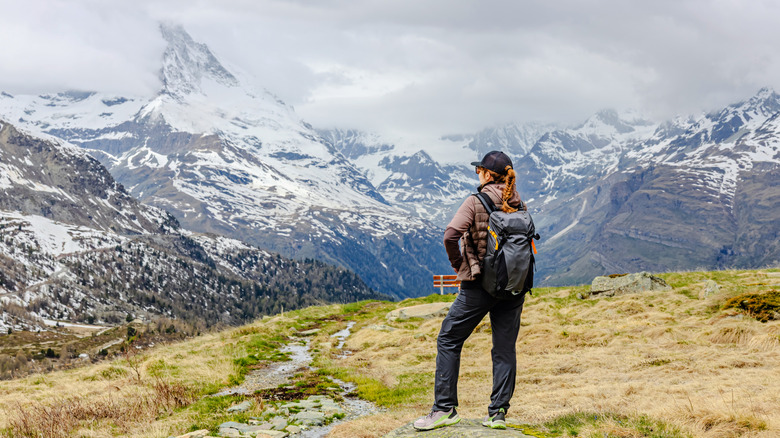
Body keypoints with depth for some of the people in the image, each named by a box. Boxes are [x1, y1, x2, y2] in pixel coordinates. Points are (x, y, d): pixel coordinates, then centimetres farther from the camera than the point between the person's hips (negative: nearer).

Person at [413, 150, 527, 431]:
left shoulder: (477, 202, -9)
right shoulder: (519, 205, 6)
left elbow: (450, 235, -20)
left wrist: (457, 263, -4)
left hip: (480, 284, -5)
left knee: (448, 340, 6)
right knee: (505, 348, 10)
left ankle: (445, 408, 5)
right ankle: (498, 413, 10)